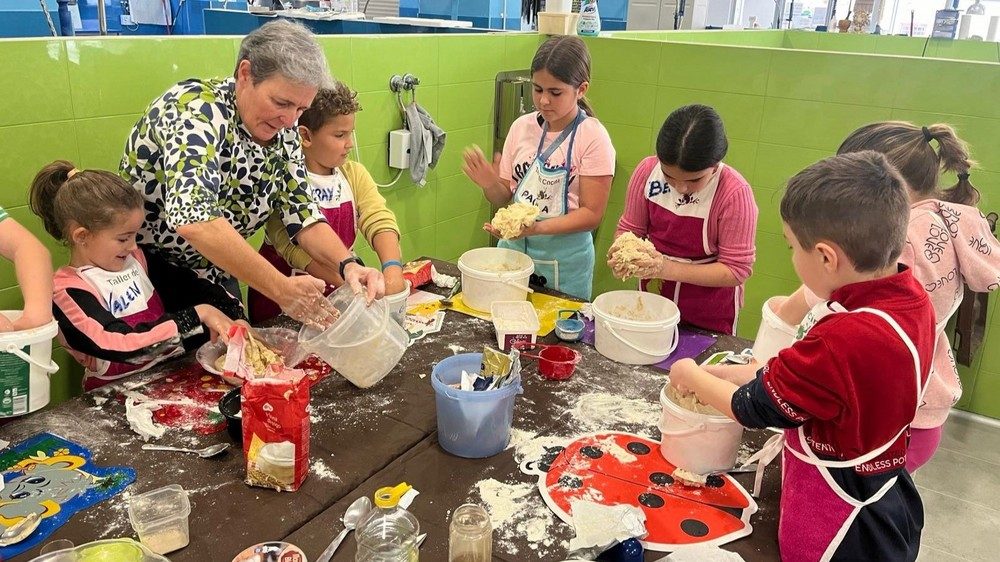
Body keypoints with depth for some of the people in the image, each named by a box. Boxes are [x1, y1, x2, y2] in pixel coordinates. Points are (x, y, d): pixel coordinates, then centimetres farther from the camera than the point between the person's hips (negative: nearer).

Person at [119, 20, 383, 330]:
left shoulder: (281, 132, -7)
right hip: (145, 270, -6)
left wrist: (348, 265, -25)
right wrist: (282, 289, -44)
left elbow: (302, 214, -6)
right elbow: (193, 218, -43)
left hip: (215, 275, 7)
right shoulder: (198, 110, -28)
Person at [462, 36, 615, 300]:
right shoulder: (522, 127, 1)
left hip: (564, 258, -3)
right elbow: (504, 196, 6)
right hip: (512, 247, 4)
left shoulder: (592, 137, -11)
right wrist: (490, 185, -16)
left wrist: (537, 228, -26)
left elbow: (591, 214, -13)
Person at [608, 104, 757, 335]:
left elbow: (737, 269, -21)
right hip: (652, 300, 4)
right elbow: (630, 228, -2)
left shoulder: (734, 193, -25)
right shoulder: (648, 170, -15)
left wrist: (669, 269, -32)